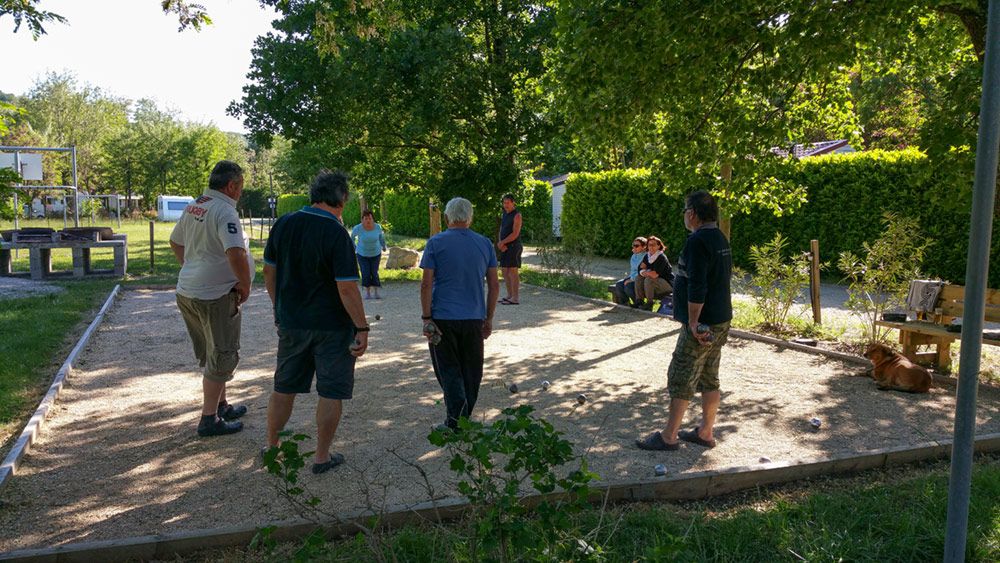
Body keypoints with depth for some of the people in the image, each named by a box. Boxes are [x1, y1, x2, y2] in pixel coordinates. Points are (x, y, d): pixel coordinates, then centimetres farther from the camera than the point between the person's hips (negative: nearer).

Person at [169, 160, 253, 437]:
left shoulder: (193, 207, 10)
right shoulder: (225, 212, -19)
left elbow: (175, 242, 23)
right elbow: (236, 254, -31)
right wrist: (245, 286, -18)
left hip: (187, 292, 9)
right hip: (214, 296, -9)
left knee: (211, 354, 22)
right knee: (222, 357, 3)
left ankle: (220, 405, 35)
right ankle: (209, 419, 9)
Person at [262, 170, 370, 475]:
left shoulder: (283, 225, 0)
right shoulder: (336, 234, -18)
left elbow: (269, 271, 9)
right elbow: (347, 289, -21)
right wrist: (362, 328, -13)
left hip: (290, 322, 6)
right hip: (332, 325, -5)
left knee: (284, 387, 18)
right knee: (331, 392, 7)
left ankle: (271, 447, 30)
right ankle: (322, 456, 15)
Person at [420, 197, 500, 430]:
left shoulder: (435, 243, -4)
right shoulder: (485, 244, 6)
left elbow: (426, 285, -9)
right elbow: (494, 285, 7)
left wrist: (426, 318, -5)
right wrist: (488, 319, 13)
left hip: (443, 318, -3)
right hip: (474, 318, 3)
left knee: (448, 369, 5)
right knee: (471, 371, 13)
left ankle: (455, 421, -7)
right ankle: (466, 418, 20)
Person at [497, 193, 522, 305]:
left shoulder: (517, 215, -10)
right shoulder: (503, 215, 15)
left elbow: (515, 234, -17)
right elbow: (501, 231, 12)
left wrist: (502, 242, -12)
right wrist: (501, 243, -7)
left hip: (513, 247, -8)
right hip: (505, 248, 8)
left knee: (513, 272, -8)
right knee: (505, 272, 9)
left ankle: (515, 298, -6)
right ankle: (510, 296, 16)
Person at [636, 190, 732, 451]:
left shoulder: (697, 241, -18)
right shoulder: (721, 239, 12)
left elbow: (696, 287, -24)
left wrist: (693, 322, -18)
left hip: (702, 324, -9)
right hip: (722, 321, 9)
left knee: (681, 380, -1)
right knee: (709, 379, 15)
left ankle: (669, 437, 7)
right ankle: (705, 432, 24)